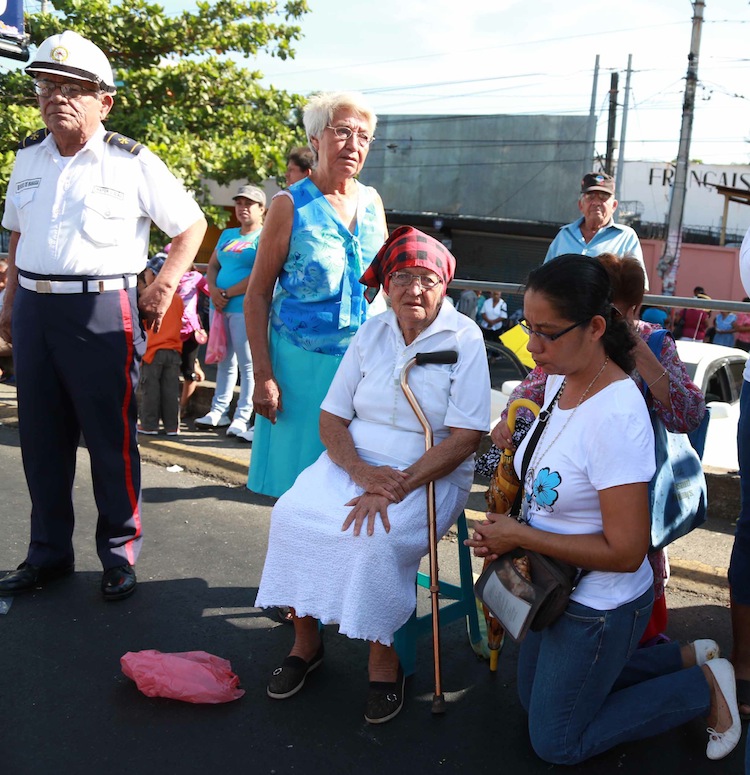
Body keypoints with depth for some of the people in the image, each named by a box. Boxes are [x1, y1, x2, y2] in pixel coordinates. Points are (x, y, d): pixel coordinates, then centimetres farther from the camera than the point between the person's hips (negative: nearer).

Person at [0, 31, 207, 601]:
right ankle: (49, 554, 26)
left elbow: (192, 224, 4)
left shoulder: (132, 162, -2)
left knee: (112, 440, 1)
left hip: (101, 312, -5)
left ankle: (120, 555, 17)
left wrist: (163, 289, -3)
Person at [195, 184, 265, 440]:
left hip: (245, 307, -7)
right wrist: (214, 291, -3)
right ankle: (219, 411, 19)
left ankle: (242, 419, -1)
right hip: (220, 306, 7)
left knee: (247, 364, -4)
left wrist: (227, 294, -12)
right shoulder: (227, 234, 19)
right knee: (224, 362, 12)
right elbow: (212, 266, 18)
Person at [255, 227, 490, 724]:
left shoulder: (465, 339, -6)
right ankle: (306, 640, -1)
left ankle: (385, 656, -7)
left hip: (431, 475, -4)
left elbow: (464, 439, -12)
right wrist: (363, 473, -16)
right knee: (293, 513, -21)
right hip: (355, 463, 4)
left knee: (379, 538, -31)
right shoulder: (371, 333, 7)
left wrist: (396, 487, -22)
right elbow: (331, 418, 4)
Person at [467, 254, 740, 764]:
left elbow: (626, 552, -29)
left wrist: (520, 536, -22)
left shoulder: (615, 415, -32)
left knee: (557, 744, 12)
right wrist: (503, 534, -5)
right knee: (535, 698, 28)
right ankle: (686, 657, 30)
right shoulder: (559, 378, -6)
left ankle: (704, 686, 20)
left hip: (598, 609, -8)